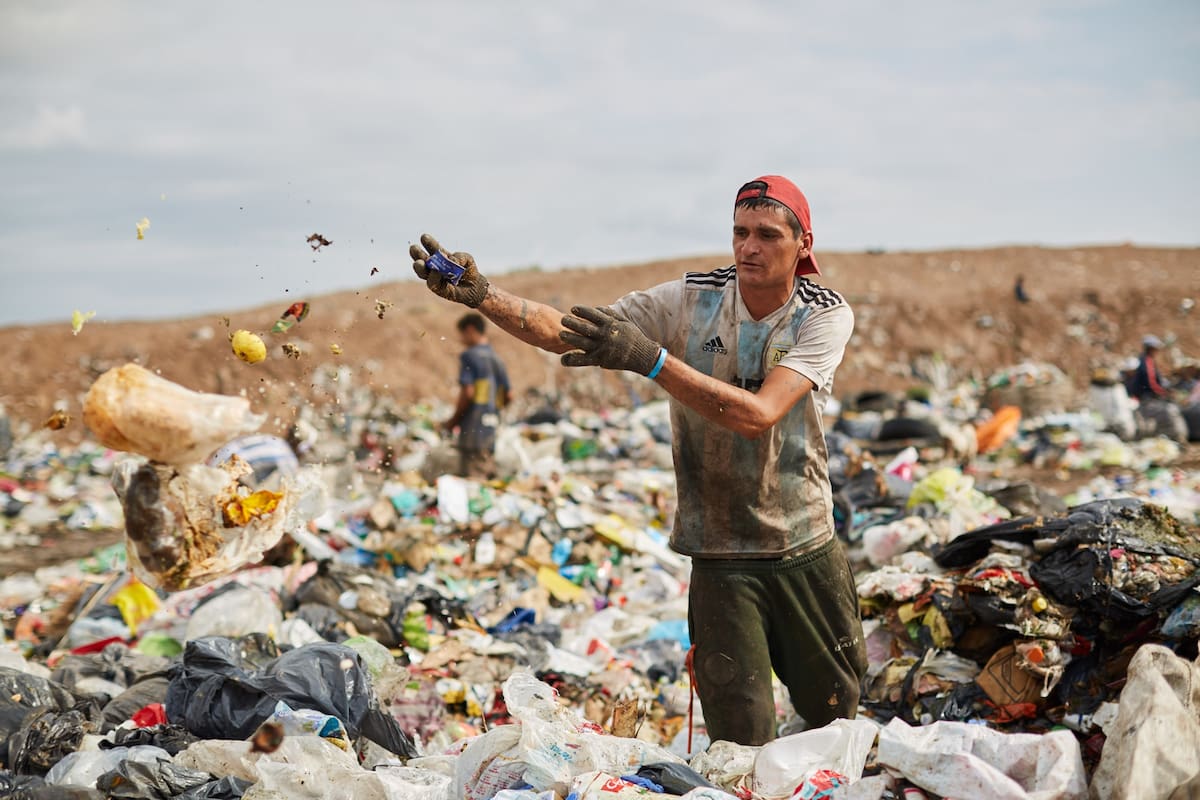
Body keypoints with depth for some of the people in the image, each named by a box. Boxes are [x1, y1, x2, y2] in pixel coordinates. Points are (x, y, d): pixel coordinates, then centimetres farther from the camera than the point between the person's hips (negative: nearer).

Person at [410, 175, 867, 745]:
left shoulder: (825, 316, -10)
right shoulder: (691, 301, -7)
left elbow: (758, 415, -26)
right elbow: (564, 333, -14)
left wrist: (650, 358, -35)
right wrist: (479, 294, -31)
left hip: (808, 552, 1)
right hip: (721, 554, -1)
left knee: (837, 713, 17)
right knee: (741, 739, -6)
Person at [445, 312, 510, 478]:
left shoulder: (469, 356, -7)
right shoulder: (496, 359, 14)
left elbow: (467, 393, -16)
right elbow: (508, 396, 15)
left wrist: (453, 420, -5)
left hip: (473, 428, -8)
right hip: (491, 430, 8)